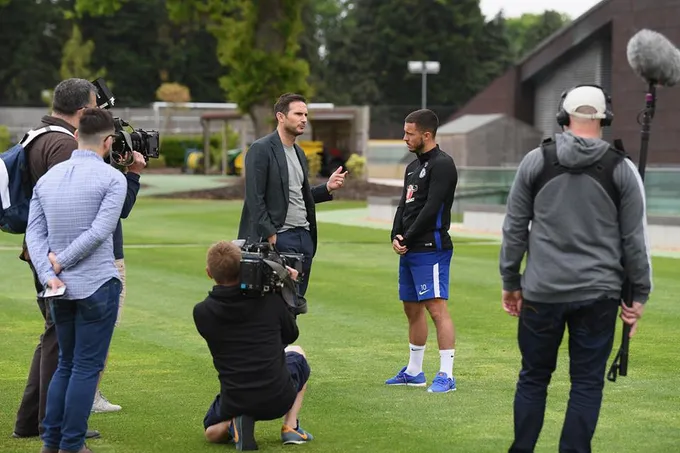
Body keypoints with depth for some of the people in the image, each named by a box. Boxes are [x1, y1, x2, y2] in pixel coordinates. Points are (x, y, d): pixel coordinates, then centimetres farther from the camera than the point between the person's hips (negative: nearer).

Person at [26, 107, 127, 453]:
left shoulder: (48, 178, 9)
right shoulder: (112, 178, -8)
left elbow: (35, 233, 2)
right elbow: (99, 231, -16)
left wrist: (48, 275, -6)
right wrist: (61, 262, -9)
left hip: (60, 289, 6)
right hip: (97, 285, -6)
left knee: (66, 364, 17)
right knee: (87, 367, 1)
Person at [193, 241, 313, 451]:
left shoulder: (202, 312, -8)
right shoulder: (270, 299, -7)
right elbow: (291, 335, 11)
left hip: (234, 403, 0)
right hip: (278, 399, 0)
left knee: (212, 432, 36)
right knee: (296, 354, 35)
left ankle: (234, 424, -3)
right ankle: (291, 427, 16)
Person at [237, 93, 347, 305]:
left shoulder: (299, 153, 18)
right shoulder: (261, 149, -8)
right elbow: (255, 198, -13)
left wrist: (327, 188, 6)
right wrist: (270, 235, -17)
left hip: (304, 237, 8)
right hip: (279, 238, -8)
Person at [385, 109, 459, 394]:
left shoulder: (442, 165, -10)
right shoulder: (413, 167, 19)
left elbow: (431, 208, -17)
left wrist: (408, 238, -12)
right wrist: (396, 237, 0)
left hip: (430, 249, -10)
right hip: (409, 251, 10)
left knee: (437, 308, -13)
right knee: (412, 309, 15)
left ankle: (446, 375, -14)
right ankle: (414, 372, 24)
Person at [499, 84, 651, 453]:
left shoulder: (535, 161, 1)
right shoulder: (621, 169, -2)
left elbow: (514, 228, 5)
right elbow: (634, 238, 1)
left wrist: (510, 281, 14)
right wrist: (639, 294, 9)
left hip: (542, 291, 1)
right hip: (598, 295, -1)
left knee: (533, 378, 13)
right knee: (587, 383, 6)